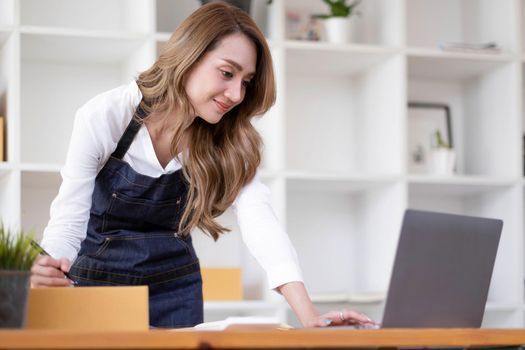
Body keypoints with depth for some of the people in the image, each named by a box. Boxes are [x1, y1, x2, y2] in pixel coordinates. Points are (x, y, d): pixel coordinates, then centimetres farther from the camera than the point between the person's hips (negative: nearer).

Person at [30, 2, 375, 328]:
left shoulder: (231, 139, -14)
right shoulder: (103, 117, -21)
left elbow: (260, 223, -26)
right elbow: (69, 219, -17)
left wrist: (310, 318, -40)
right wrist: (50, 270, -40)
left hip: (174, 291, 2)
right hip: (96, 282, -2)